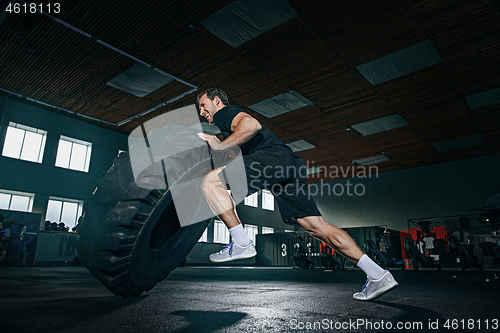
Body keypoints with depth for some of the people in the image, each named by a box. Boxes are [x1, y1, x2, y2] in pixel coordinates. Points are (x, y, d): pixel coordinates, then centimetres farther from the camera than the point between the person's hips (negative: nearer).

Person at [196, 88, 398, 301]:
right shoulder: (232, 120, 38)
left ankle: (241, 243, -12)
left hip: (273, 156, -9)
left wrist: (221, 146, -7)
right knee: (316, 226, 4)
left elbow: (253, 125, -13)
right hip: (292, 165, 10)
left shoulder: (224, 113, 9)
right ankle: (377, 275, 4)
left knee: (210, 182, -9)